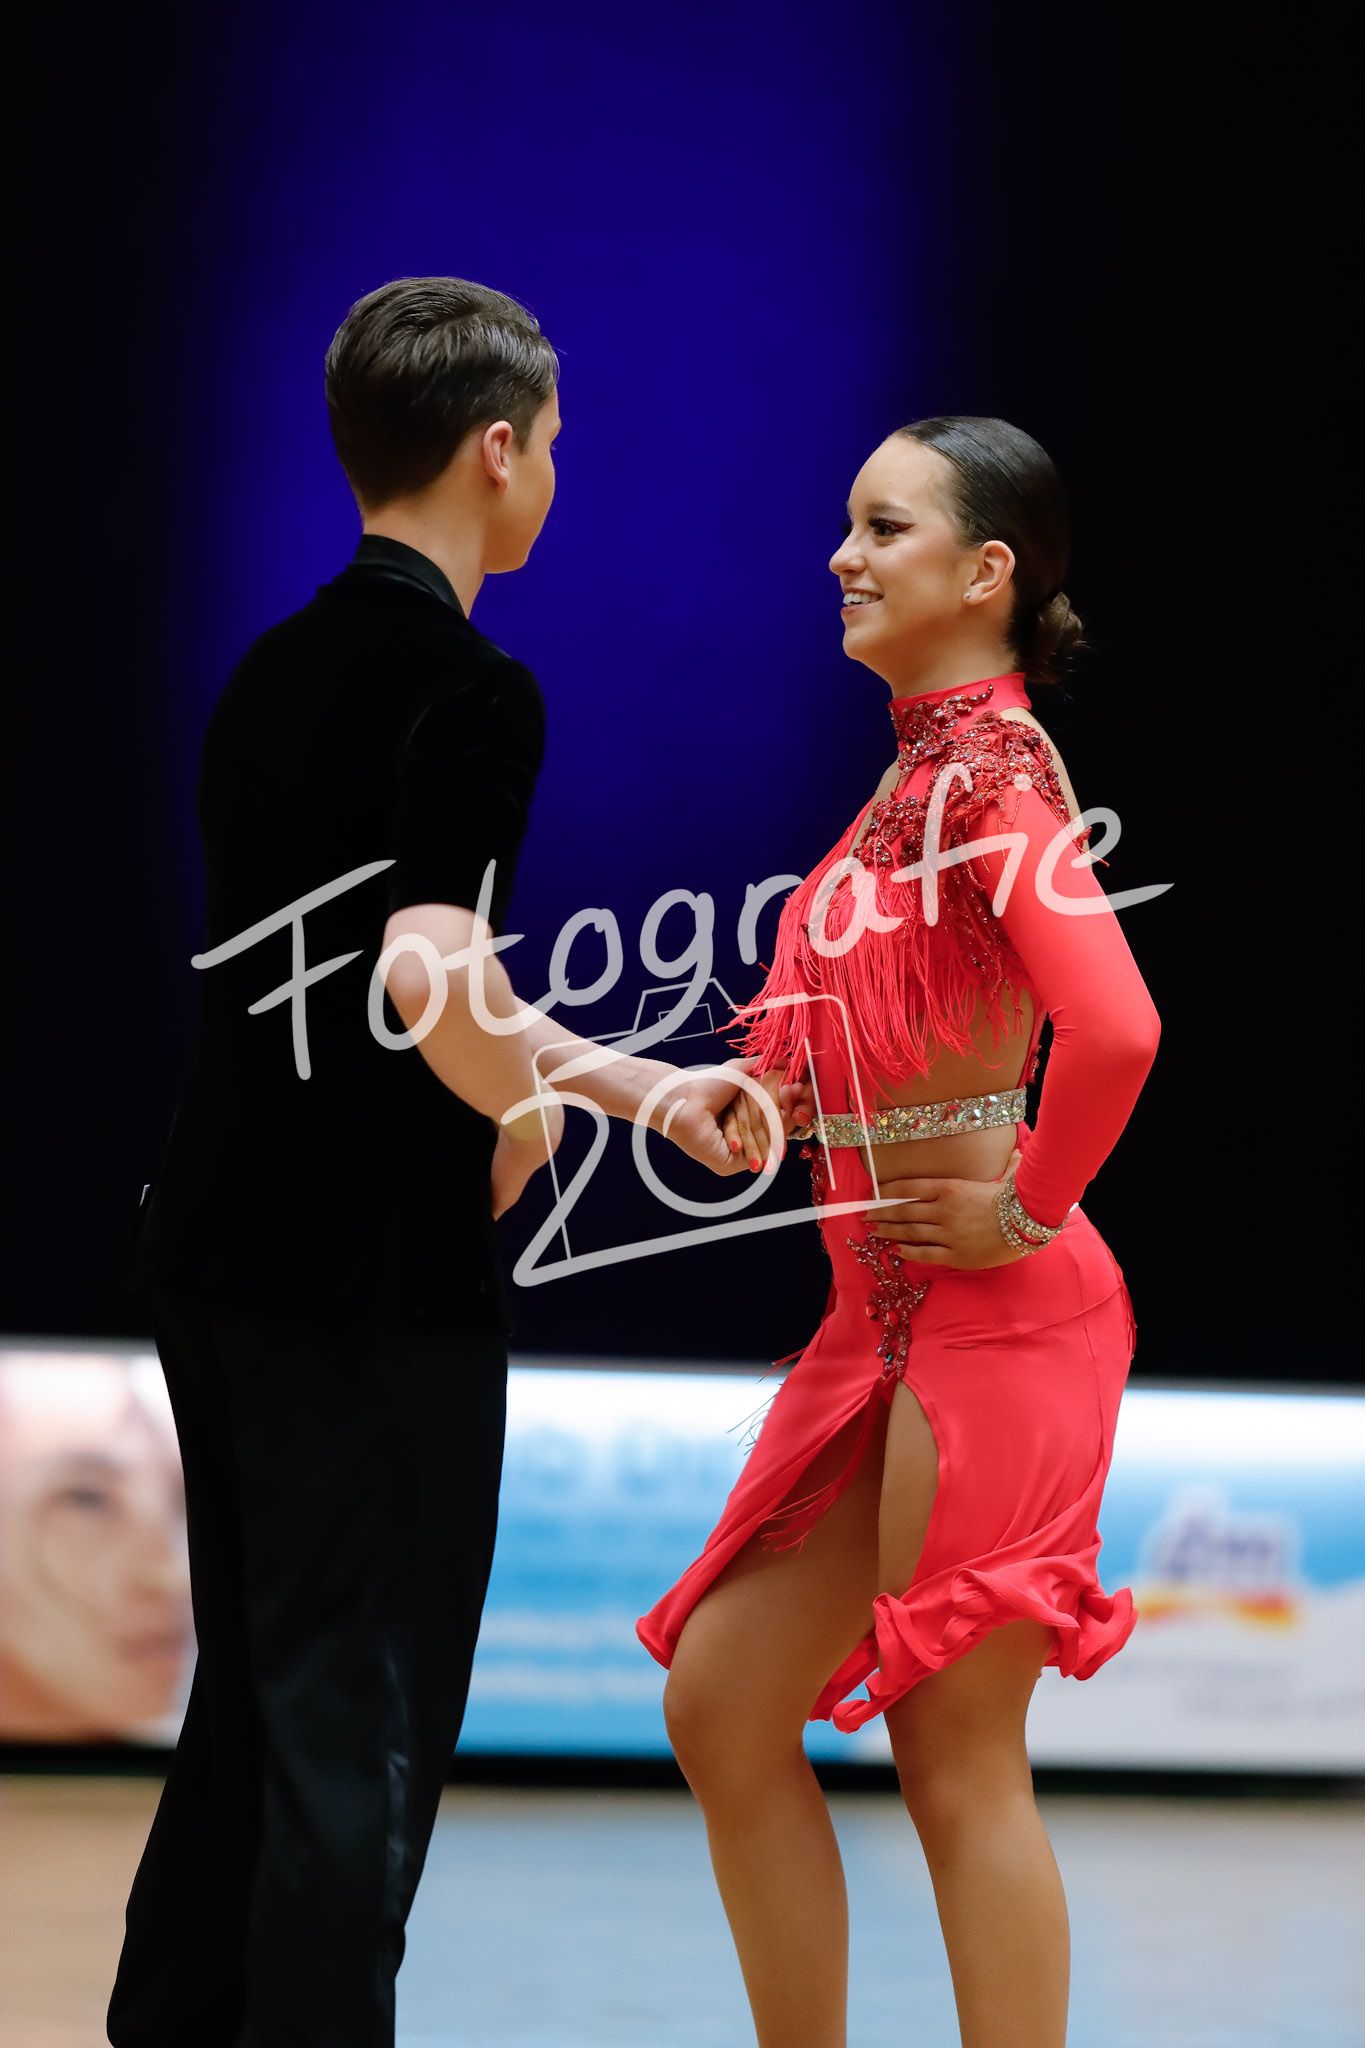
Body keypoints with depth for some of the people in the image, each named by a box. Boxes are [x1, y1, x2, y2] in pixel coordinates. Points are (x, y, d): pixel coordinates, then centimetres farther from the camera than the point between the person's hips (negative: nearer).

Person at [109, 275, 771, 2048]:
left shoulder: (277, 670, 13)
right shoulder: (471, 691, -14)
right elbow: (430, 985, -28)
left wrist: (648, 1087, 21)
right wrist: (530, 1107, -8)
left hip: (218, 1252, 9)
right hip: (375, 1283, -8)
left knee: (254, 1702, 18)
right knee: (363, 1730, 0)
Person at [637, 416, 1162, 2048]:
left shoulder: (995, 767, -14)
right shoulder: (918, 768, 14)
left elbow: (1112, 1024, -29)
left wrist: (1031, 1210, -17)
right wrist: (763, 1088, 8)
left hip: (991, 1312, -10)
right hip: (881, 1316, 10)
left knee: (956, 1757, -4)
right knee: (720, 1704, 12)